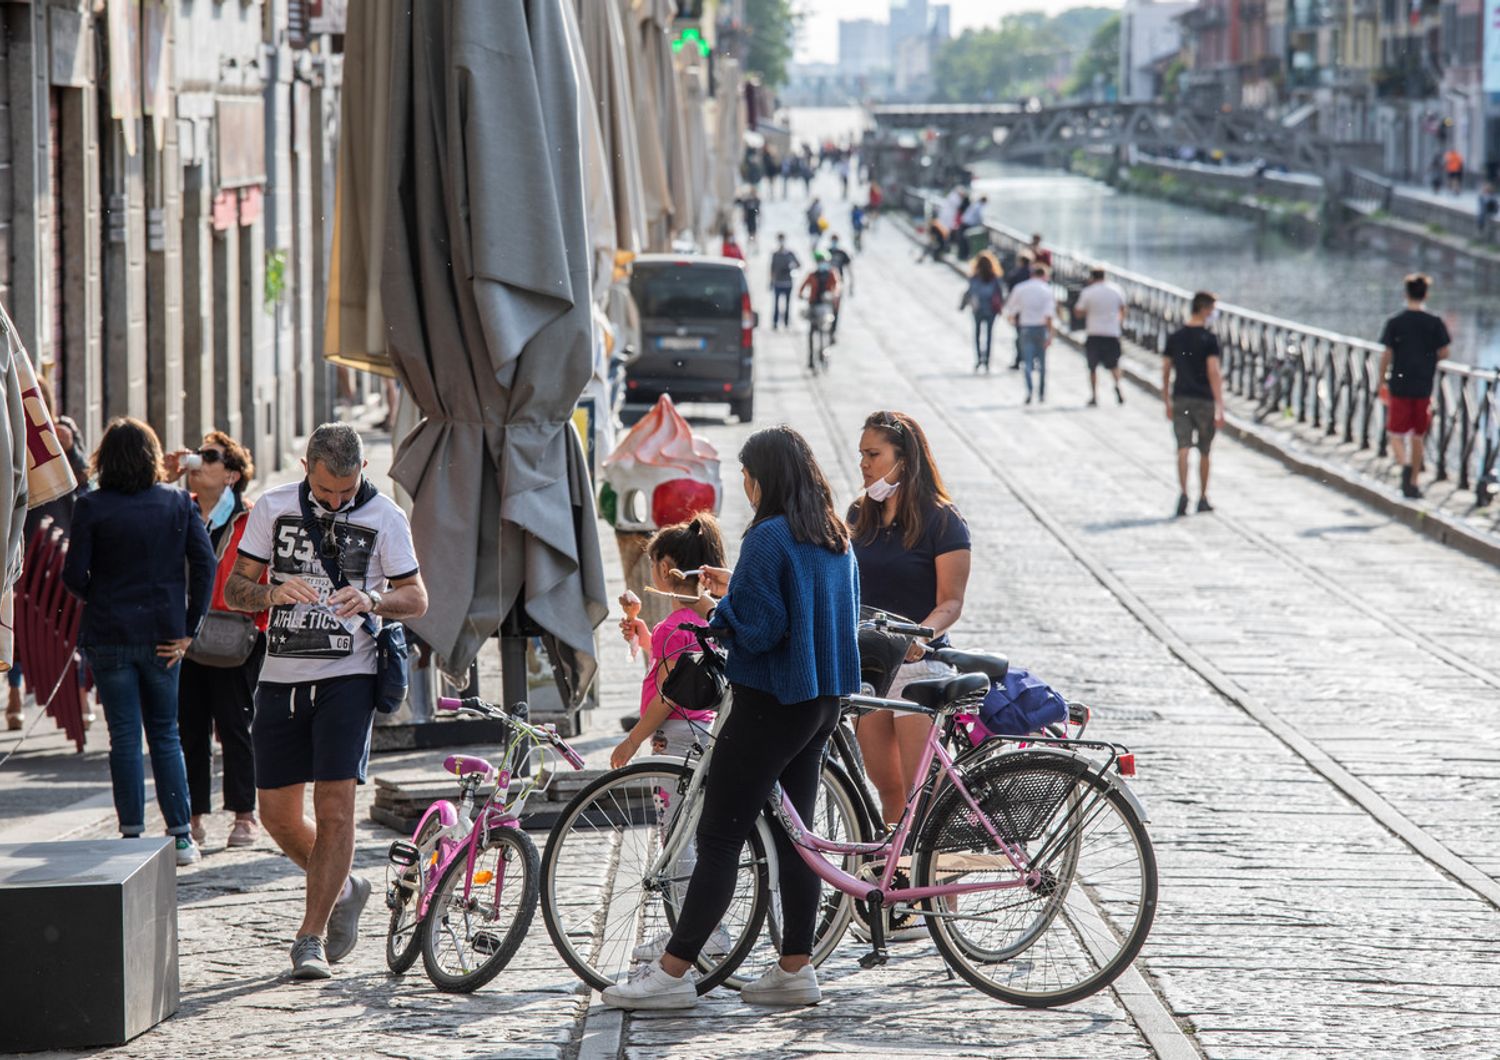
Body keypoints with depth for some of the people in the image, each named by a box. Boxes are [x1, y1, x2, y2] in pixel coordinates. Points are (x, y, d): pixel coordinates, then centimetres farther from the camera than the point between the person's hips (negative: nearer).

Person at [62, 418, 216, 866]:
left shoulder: (91, 507, -7)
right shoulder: (178, 503, 1)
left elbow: (74, 575, -7)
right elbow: (204, 564, -4)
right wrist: (189, 628, -1)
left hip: (110, 635, -2)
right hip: (163, 636, 2)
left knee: (124, 736, 4)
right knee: (165, 734, 12)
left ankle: (132, 834, 3)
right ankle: (181, 835, 8)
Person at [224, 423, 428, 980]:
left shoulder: (384, 517, -2)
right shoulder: (272, 508, 3)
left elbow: (417, 598, 3)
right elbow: (233, 588, 4)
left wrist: (372, 603, -19)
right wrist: (272, 593, -18)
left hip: (346, 677, -3)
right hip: (280, 678, 3)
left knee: (334, 804, -12)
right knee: (277, 813, 5)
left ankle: (311, 936, -5)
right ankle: (342, 889, 32)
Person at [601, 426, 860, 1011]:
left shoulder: (769, 539, -17)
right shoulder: (837, 539, 10)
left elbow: (758, 630, -21)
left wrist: (723, 605, -1)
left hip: (770, 703, -9)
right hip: (823, 700, 9)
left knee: (719, 837, -6)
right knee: (793, 835, 13)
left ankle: (672, 973, -5)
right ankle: (796, 968, 13)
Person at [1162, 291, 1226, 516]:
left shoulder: (1174, 337, 5)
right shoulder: (1209, 339, -10)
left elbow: (1166, 371, 9)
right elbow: (1214, 373, -16)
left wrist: (1168, 402, 19)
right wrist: (1220, 408, -16)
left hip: (1180, 399, 3)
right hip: (1203, 400, -3)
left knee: (1183, 449, -3)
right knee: (1204, 452, 11)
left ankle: (1183, 492, -23)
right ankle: (1202, 498, 21)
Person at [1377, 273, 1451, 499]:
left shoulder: (1395, 323, -6)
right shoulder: (1435, 322, -4)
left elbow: (1387, 355, -6)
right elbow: (1443, 354, -2)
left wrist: (1381, 379, 7)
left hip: (1399, 385, -2)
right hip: (1424, 387, 2)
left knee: (1396, 434, 5)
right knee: (1417, 436, 15)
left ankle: (1405, 464, -24)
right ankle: (1413, 483, 20)